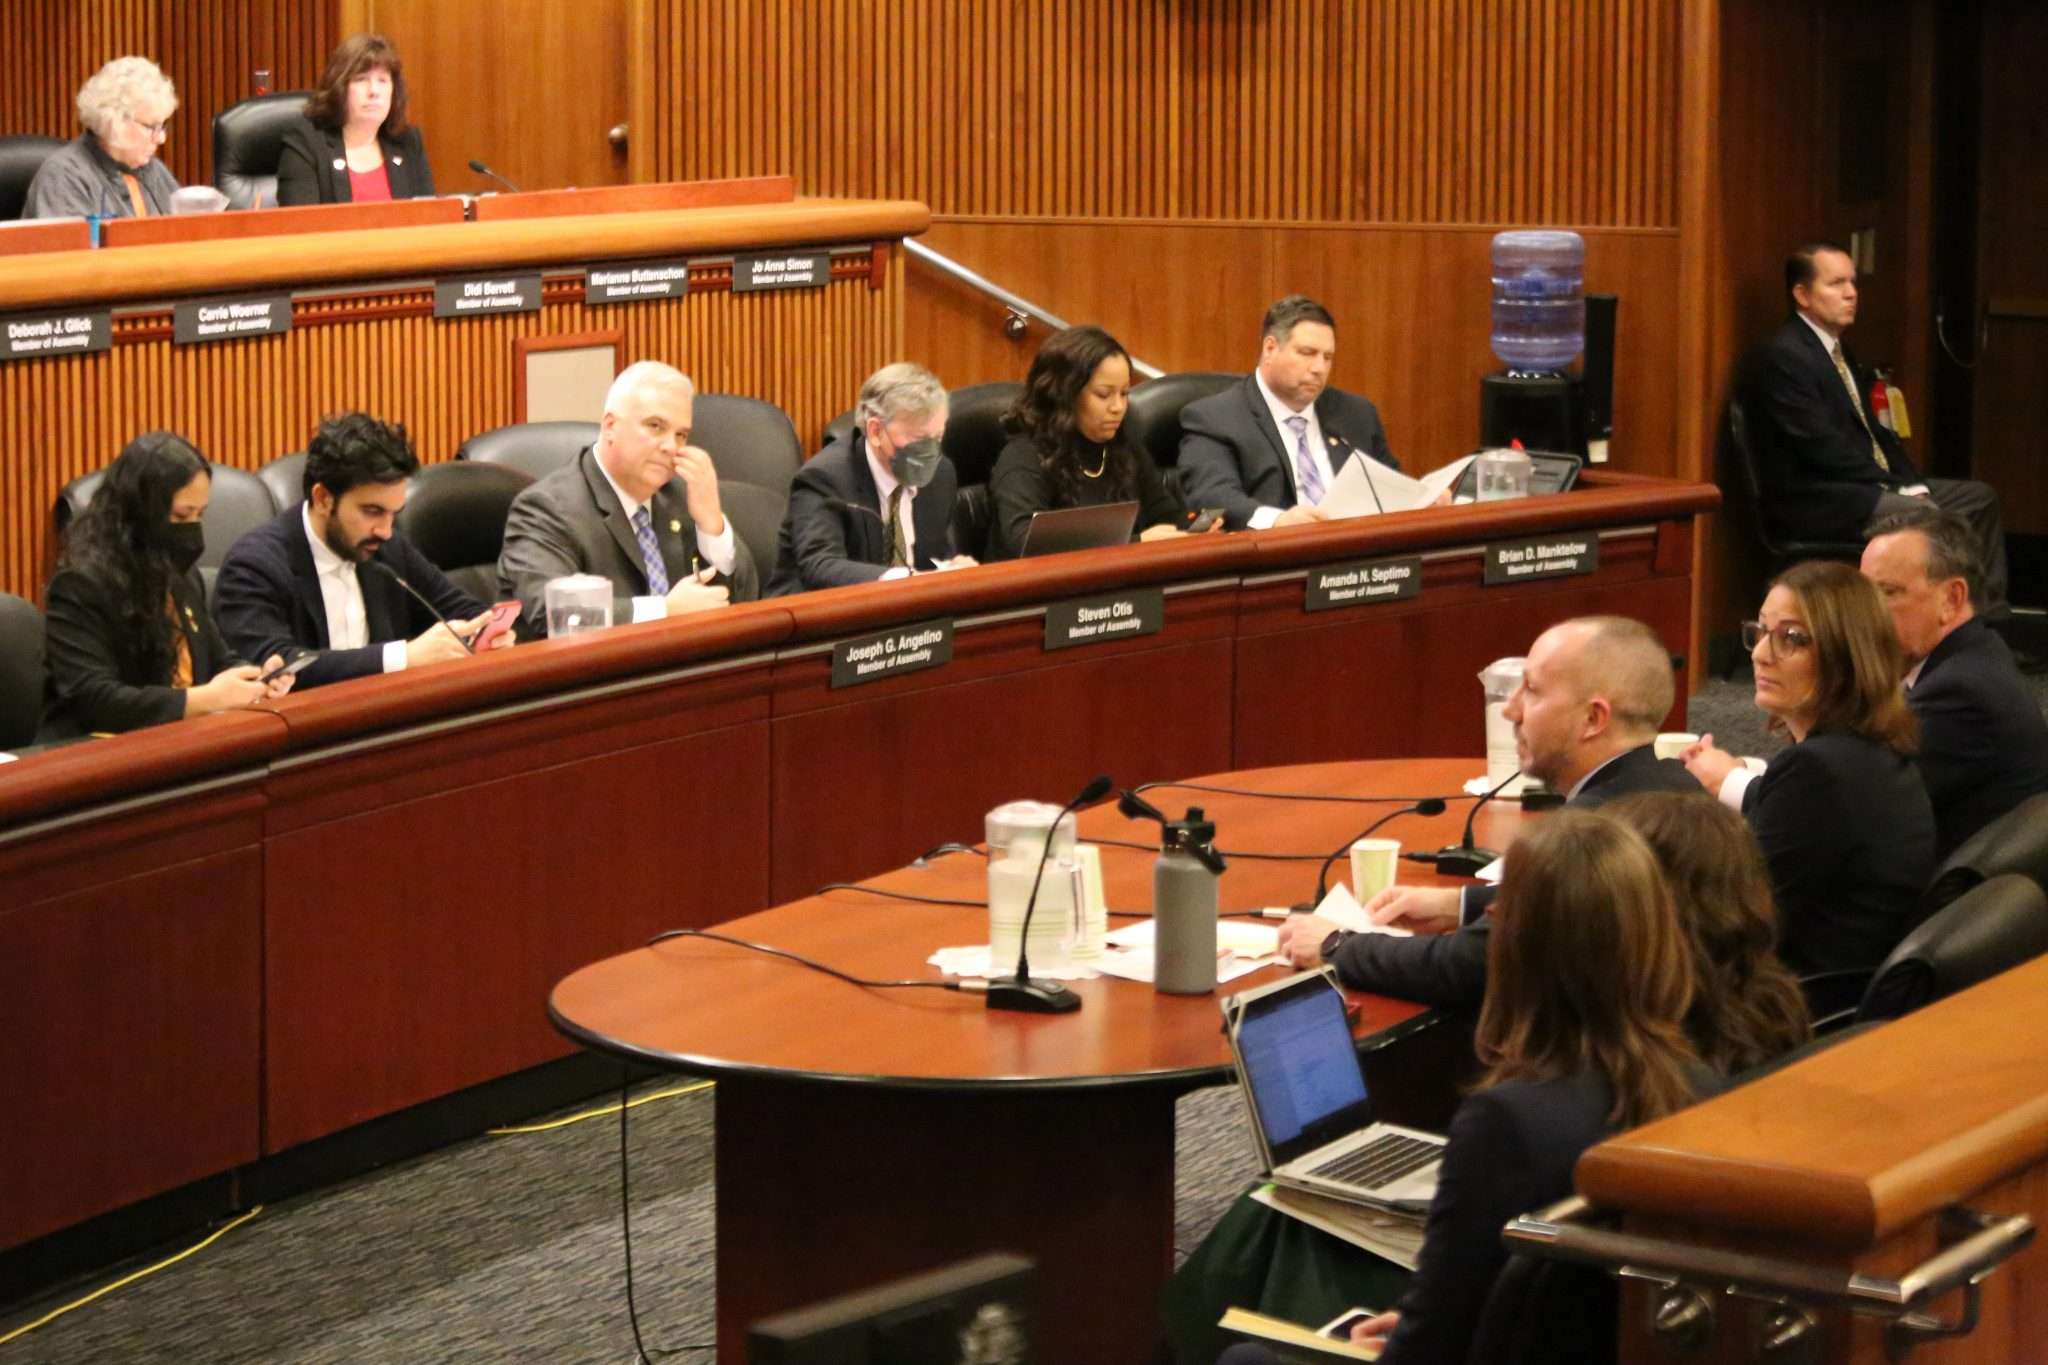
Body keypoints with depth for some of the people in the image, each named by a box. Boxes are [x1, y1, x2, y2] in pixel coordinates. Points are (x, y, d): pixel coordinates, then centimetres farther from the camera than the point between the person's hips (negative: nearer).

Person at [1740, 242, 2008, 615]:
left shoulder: (1836, 351, 18)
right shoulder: (1782, 356, -14)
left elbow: (1871, 431, 18)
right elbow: (1823, 447, -20)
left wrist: (1912, 483, 1)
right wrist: (1897, 486, -17)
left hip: (1868, 486, 11)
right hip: (1816, 500, -11)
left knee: (1979, 497, 5)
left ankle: (1990, 619, 0)